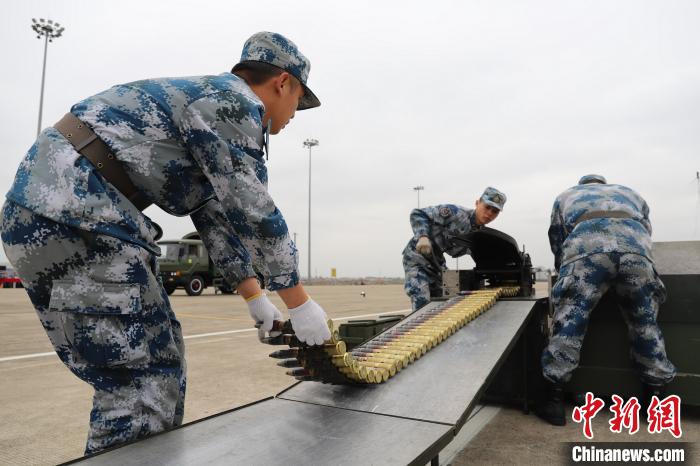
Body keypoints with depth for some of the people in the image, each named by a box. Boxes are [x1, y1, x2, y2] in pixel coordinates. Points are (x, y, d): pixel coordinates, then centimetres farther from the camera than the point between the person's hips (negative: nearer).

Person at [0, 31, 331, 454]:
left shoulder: (207, 101, 24)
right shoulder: (235, 101, -7)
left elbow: (217, 217, 21)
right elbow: (253, 213, -14)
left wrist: (255, 297, 20)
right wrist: (300, 303, -5)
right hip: (71, 214, -10)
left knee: (159, 363, 14)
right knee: (145, 380, -7)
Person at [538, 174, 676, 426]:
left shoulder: (566, 196, 40)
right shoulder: (630, 193, 43)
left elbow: (557, 242, 36)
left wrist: (565, 269, 51)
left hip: (586, 247, -2)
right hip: (637, 247, 3)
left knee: (568, 322, -1)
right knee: (645, 322, 16)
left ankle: (554, 401, 2)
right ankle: (655, 396, 26)